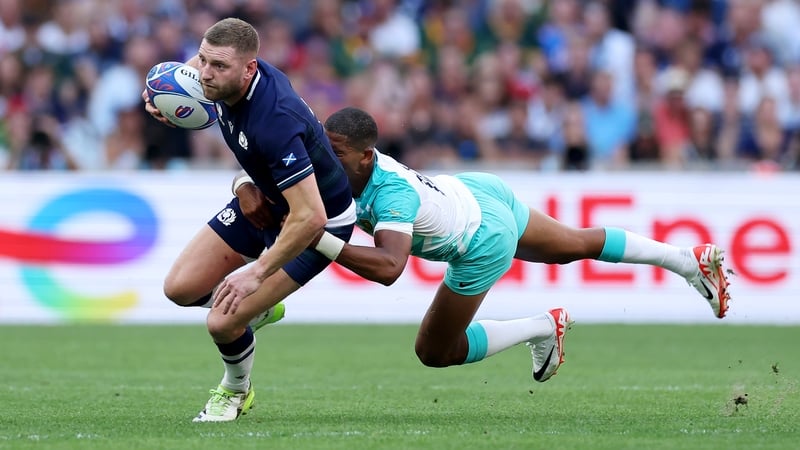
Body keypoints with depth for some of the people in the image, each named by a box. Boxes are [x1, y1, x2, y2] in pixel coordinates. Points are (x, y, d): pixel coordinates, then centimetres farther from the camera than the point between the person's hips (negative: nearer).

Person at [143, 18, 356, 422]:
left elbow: (310, 217, -40)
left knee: (222, 323, -14)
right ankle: (259, 308, 32)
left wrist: (256, 273, -32)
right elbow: (196, 67, 13)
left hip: (321, 222, -8)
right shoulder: (225, 79, -16)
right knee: (180, 288, 3)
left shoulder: (274, 122, -40)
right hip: (264, 199, 8)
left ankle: (235, 390, 20)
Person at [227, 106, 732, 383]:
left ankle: (543, 327, 19)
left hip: (483, 245, -8)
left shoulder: (393, 197, -42)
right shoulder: (347, 163, -21)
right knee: (575, 245, 28)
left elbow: (388, 267, -57)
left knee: (435, 352, 3)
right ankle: (693, 260, 42)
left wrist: (321, 241, -61)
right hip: (477, 190, 8)